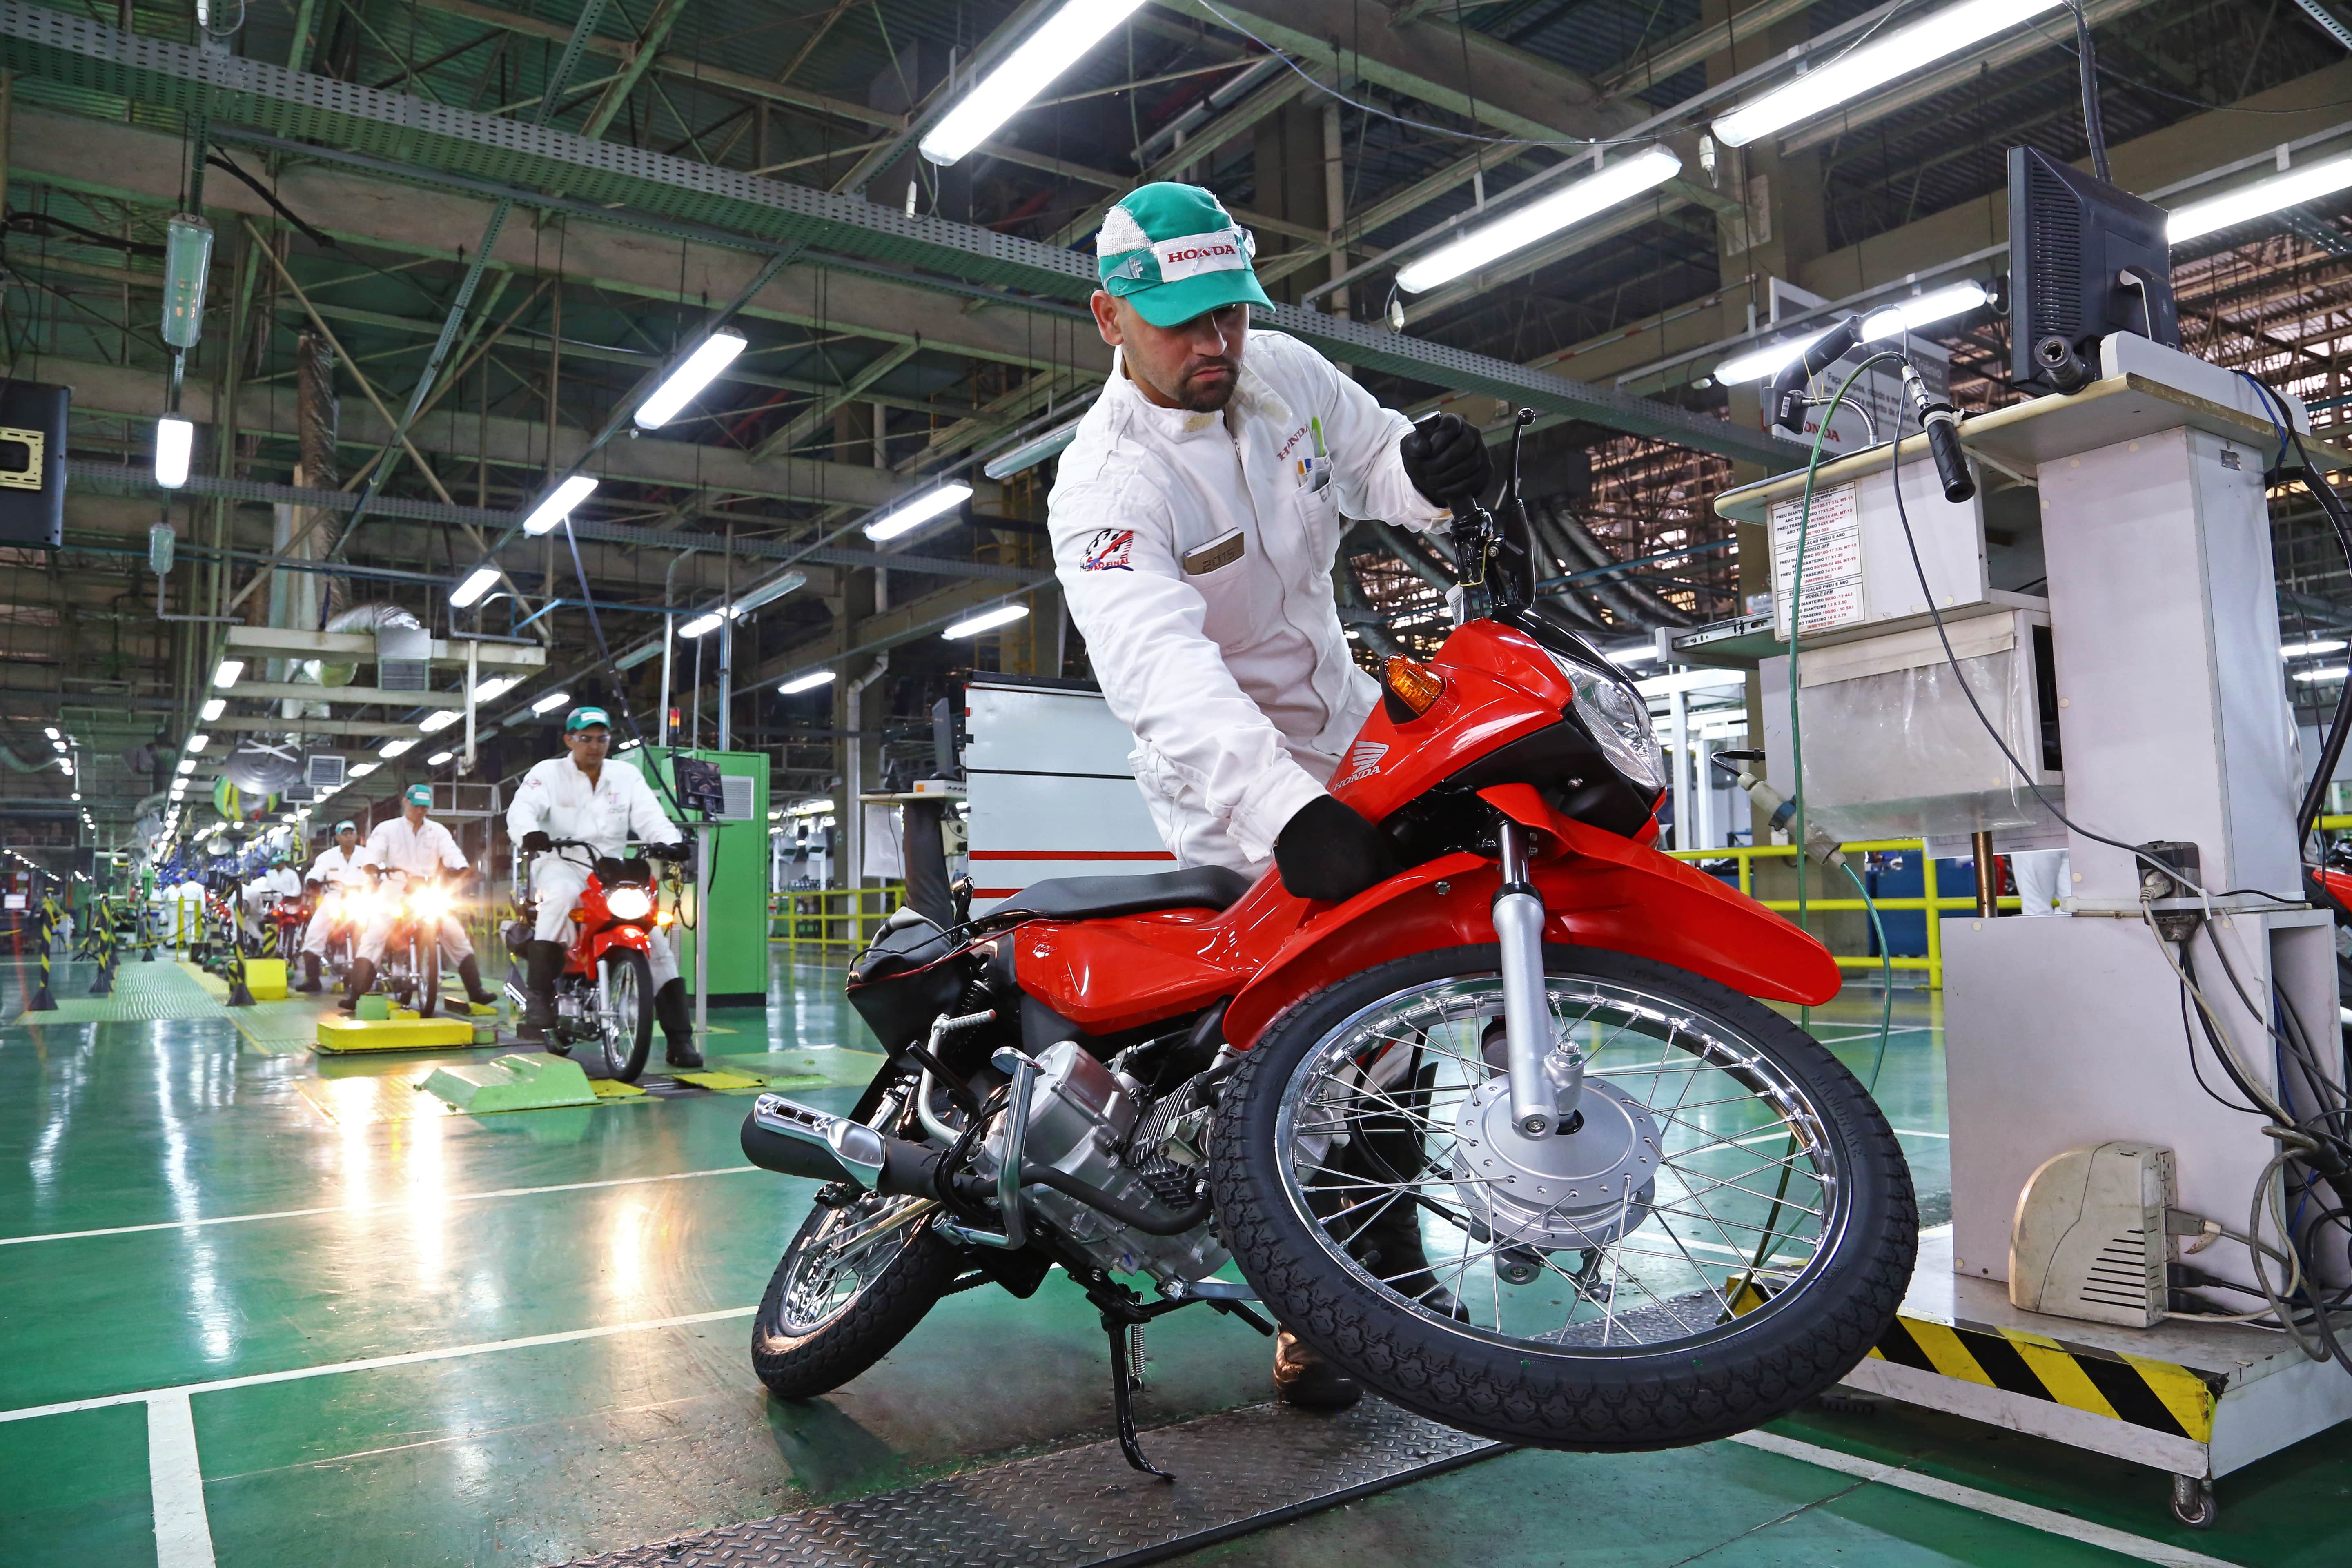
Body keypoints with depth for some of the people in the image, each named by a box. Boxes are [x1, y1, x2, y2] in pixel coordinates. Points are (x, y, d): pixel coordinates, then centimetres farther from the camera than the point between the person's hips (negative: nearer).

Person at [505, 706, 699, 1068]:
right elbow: (521, 809, -12)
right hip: (561, 865, -3)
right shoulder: (548, 773, 5)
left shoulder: (627, 776, 12)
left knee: (655, 935, -9)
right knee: (562, 898, -39)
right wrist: (530, 833, -37)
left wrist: (672, 842, -22)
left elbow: (651, 817, 0)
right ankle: (538, 996, -34)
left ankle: (680, 1038, -7)